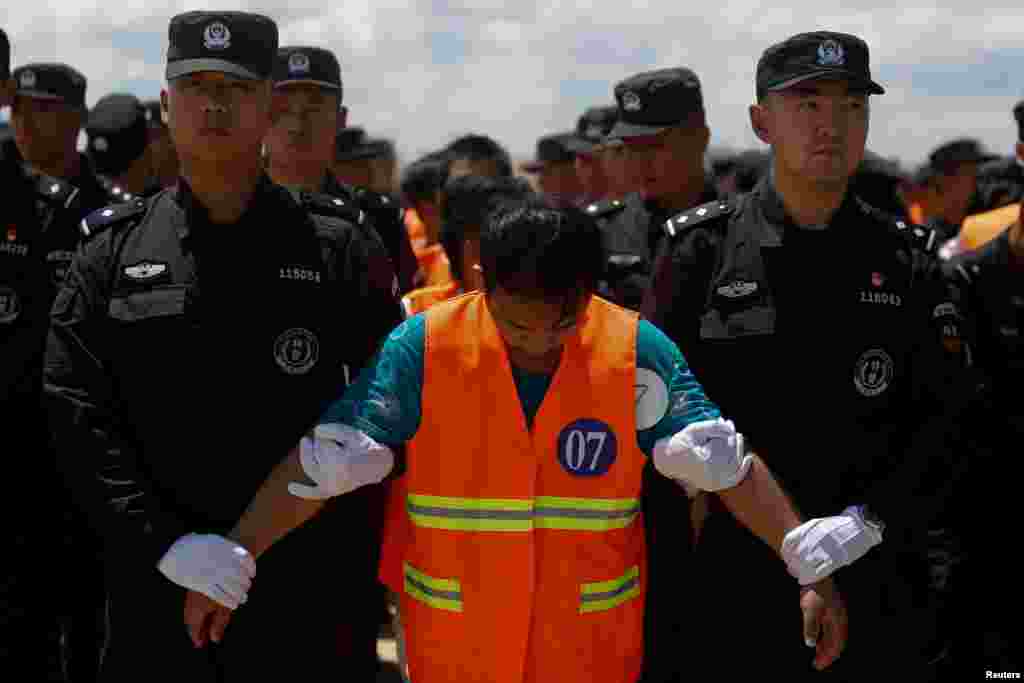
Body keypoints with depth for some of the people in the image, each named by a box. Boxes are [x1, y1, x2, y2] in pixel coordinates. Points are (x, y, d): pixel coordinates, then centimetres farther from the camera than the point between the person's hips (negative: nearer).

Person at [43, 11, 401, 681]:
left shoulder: (339, 245, 4)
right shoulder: (112, 253, 6)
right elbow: (77, 415, -2)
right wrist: (163, 540, -13)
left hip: (312, 596, -1)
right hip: (158, 589, 1)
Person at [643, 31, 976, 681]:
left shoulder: (906, 262, 5)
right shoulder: (701, 251, 1)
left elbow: (948, 420, 1)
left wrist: (867, 524, -13)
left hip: (874, 592, 1)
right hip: (730, 581, -1)